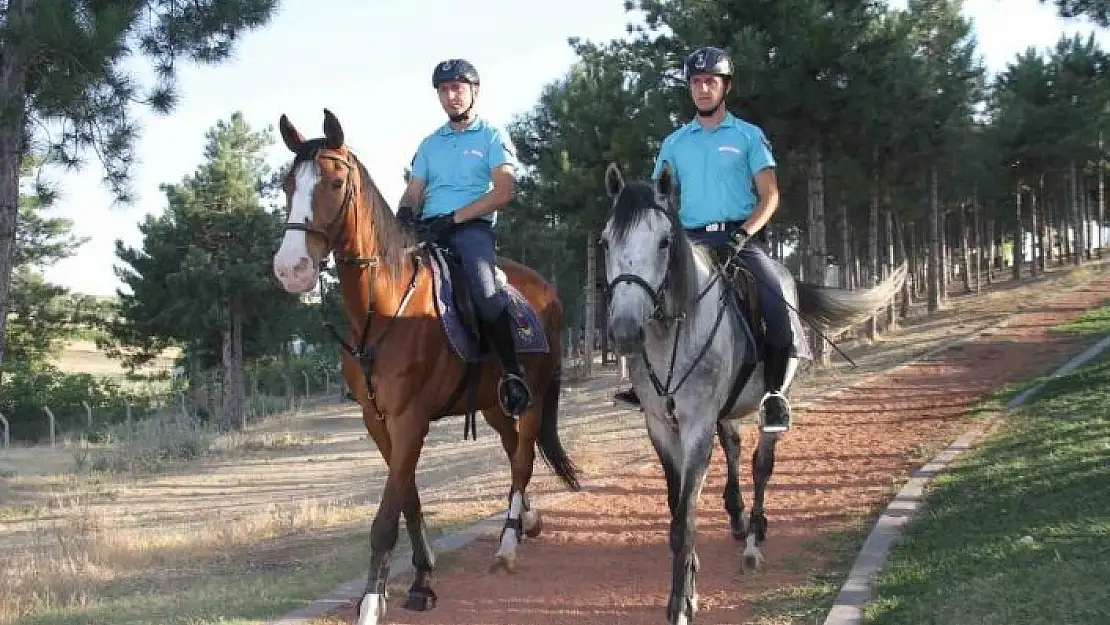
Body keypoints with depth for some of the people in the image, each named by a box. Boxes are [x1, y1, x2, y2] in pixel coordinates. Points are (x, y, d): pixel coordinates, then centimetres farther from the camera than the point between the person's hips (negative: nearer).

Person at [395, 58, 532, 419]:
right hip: (427, 229, 5)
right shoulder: (429, 144, 23)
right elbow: (414, 192, 18)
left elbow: (503, 192, -5)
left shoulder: (493, 137, 8)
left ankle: (513, 375, -22)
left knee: (486, 294, -31)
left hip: (472, 227, -5)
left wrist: (454, 217, -14)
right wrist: (405, 213, -8)